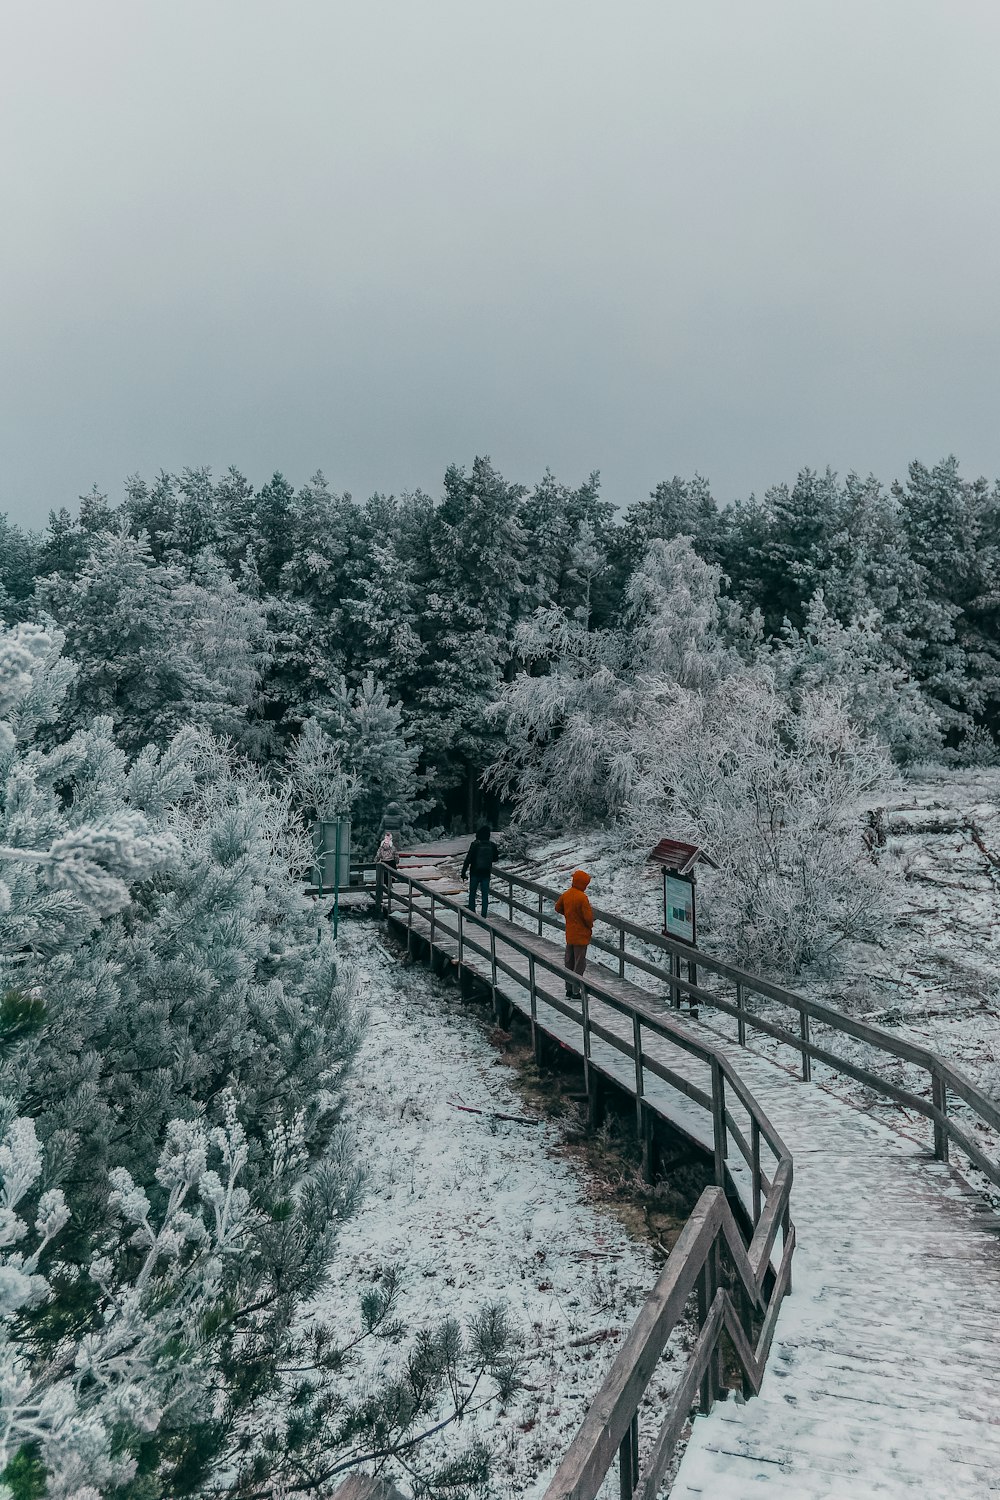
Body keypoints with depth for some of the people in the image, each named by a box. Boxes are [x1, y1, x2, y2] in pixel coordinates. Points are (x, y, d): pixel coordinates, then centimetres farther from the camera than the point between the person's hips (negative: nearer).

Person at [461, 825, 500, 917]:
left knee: (472, 894, 9)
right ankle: (483, 917, 8)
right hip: (486, 874, 3)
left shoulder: (475, 844, -14)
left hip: (475, 873, -2)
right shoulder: (492, 845, -3)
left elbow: (468, 859, -14)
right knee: (485, 895, 9)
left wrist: (463, 871, -8)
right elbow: (495, 859, 9)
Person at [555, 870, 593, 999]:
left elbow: (558, 908, 16)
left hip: (569, 934, 7)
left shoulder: (566, 894, 1)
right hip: (581, 935, -7)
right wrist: (590, 926, -1)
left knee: (569, 962, 15)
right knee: (579, 964, 1)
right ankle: (576, 992, 5)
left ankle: (569, 990, 23)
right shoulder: (582, 897, -21)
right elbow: (588, 917, -21)